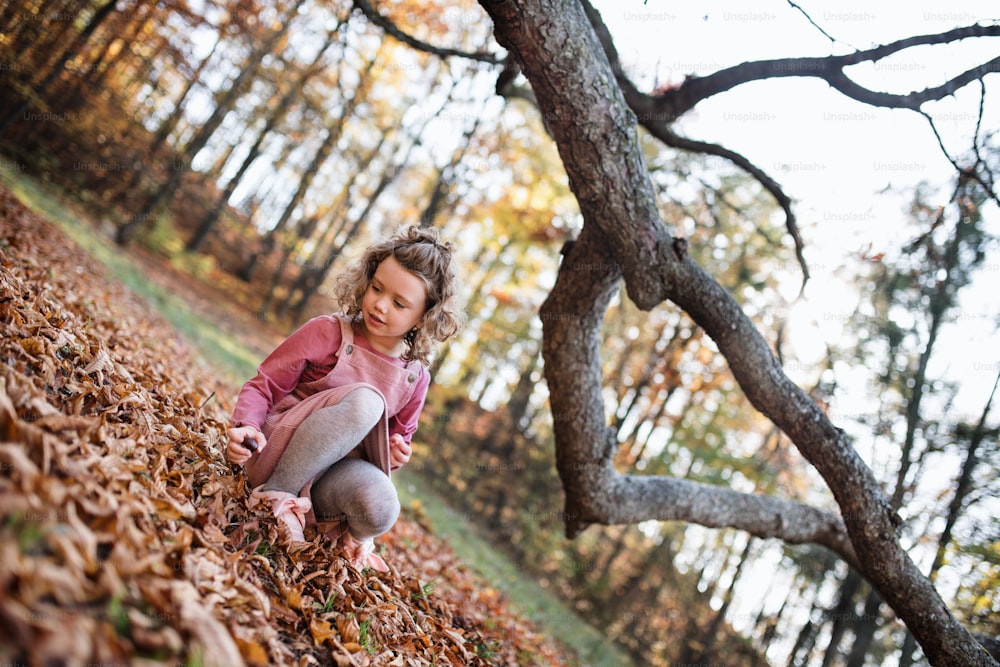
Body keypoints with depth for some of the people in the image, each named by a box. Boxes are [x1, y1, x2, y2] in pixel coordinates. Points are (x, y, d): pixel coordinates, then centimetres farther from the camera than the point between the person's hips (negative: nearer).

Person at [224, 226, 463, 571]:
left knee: (381, 508, -35)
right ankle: (277, 496, -21)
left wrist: (399, 452, -4)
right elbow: (263, 385, -4)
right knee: (364, 400, -33)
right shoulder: (327, 333, -7)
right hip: (279, 448, -3)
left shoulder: (415, 377, 4)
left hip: (335, 474, 3)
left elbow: (399, 435, 20)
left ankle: (349, 534, 4)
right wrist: (246, 426, -24)